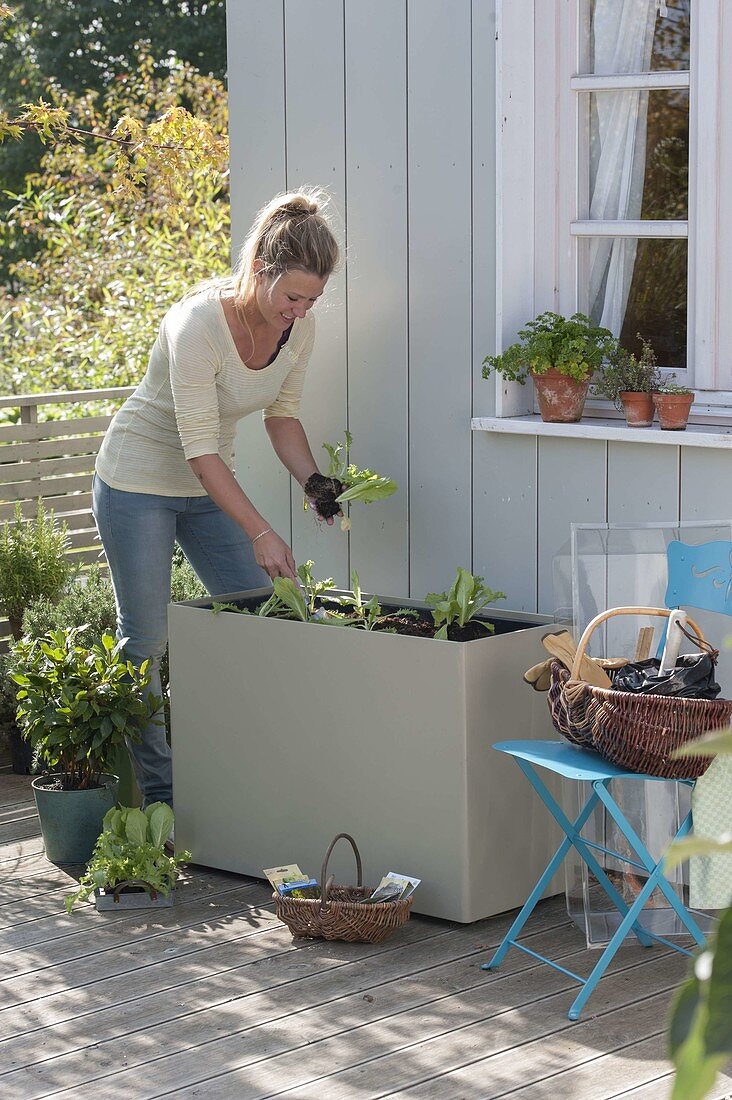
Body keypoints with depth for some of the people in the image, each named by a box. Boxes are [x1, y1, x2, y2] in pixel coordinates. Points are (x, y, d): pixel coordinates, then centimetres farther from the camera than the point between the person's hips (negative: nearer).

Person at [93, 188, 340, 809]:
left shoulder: (298, 326, -11)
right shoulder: (199, 324, -31)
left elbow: (283, 414, 4)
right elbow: (199, 447, -30)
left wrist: (314, 482, -13)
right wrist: (261, 533, -33)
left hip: (208, 486, 7)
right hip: (138, 484, -6)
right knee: (147, 641, -1)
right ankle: (159, 794, 9)